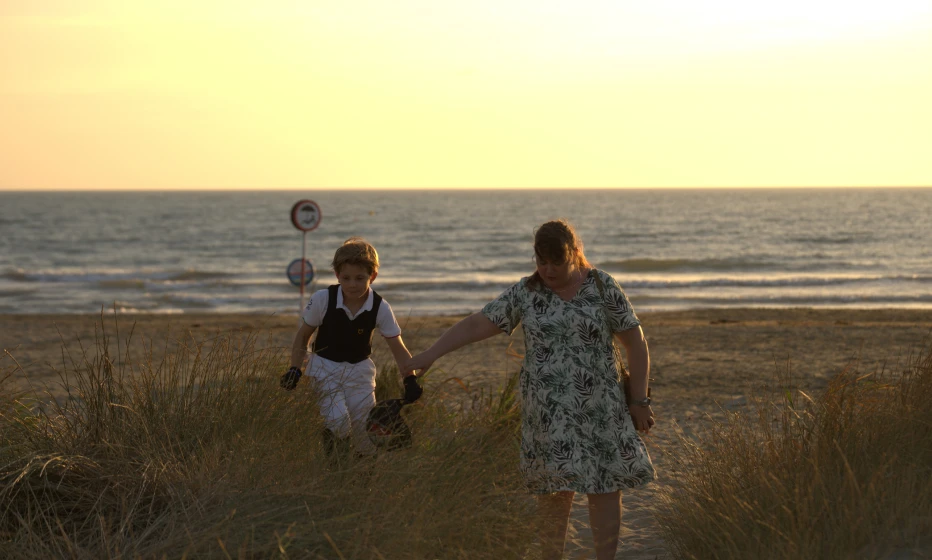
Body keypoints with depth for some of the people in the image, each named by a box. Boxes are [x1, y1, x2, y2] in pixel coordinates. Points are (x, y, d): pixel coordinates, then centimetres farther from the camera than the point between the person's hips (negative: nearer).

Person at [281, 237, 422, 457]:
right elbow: (303, 335, -2)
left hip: (360, 369, 2)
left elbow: (398, 348, -8)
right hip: (325, 367, -2)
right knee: (338, 422, -22)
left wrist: (410, 380, -19)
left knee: (365, 428, -1)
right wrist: (294, 369, -8)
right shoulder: (323, 299, -17)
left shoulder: (380, 308, -14)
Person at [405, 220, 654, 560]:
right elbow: (476, 324, -1)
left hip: (598, 410, 0)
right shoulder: (525, 293, 1)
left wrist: (639, 400, -1)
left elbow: (635, 343, 1)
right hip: (548, 413, 0)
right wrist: (430, 354, -10)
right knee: (553, 490, 2)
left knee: (605, 488, 1)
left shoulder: (602, 287, -2)